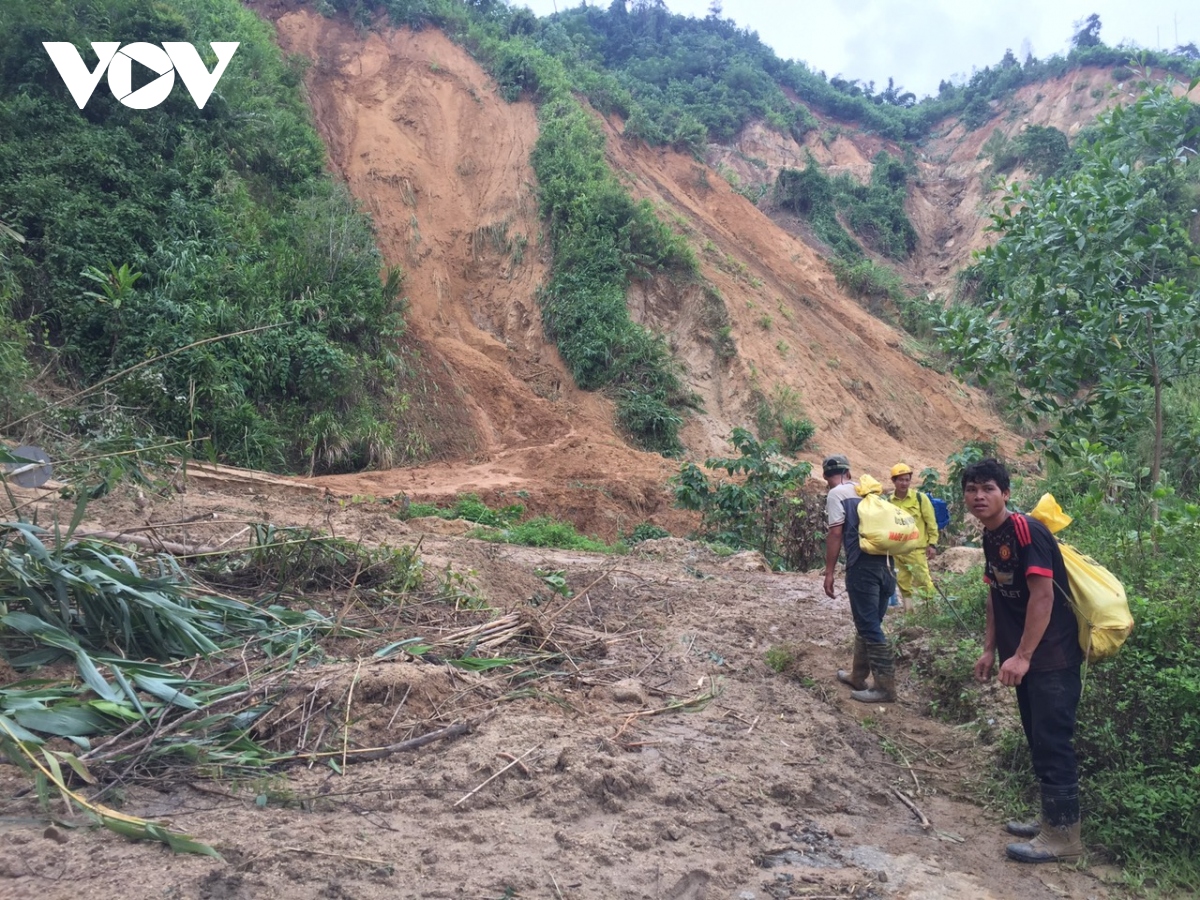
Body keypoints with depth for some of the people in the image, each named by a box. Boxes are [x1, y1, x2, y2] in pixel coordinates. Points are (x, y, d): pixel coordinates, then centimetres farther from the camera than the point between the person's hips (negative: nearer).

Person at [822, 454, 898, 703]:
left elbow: (835, 533, -10)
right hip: (884, 563, 8)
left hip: (862, 566, -8)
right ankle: (858, 676, 27)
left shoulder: (836, 494, -1)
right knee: (869, 624, 16)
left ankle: (885, 686, -3)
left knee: (869, 627, -3)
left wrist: (829, 572, -7)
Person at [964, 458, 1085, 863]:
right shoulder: (991, 537, 9)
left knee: (1052, 741, -3)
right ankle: (1050, 818, 29)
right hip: (1023, 654, 9)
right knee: (1038, 739, 16)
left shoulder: (1027, 530, -19)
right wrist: (991, 649, 13)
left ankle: (1063, 834, 7)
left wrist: (1022, 656, -24)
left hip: (1052, 655, -9)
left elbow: (1043, 594, -23)